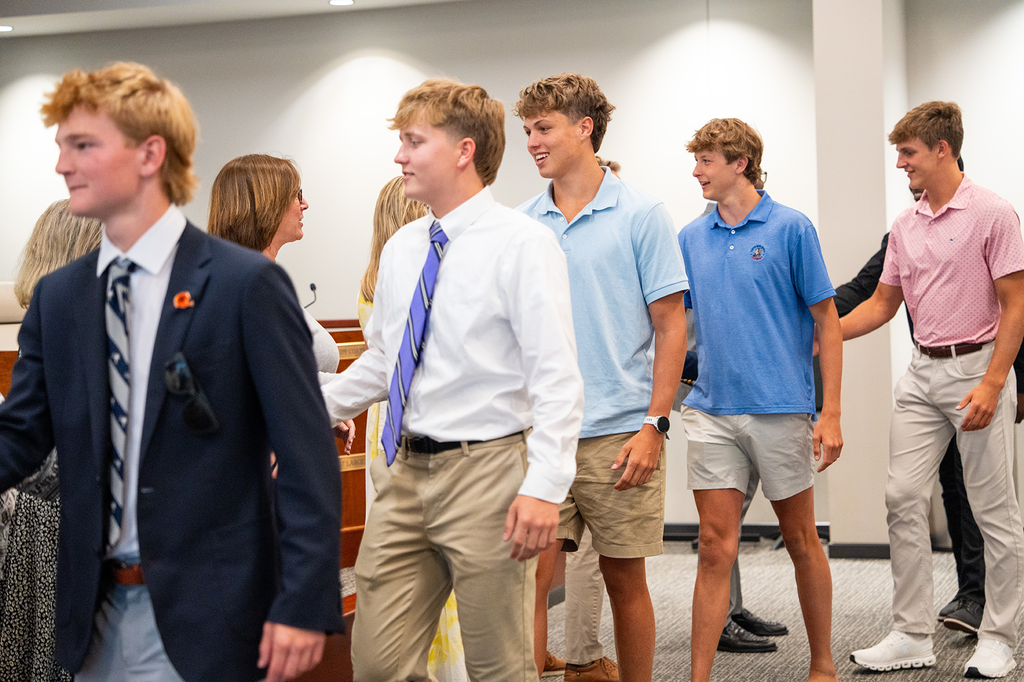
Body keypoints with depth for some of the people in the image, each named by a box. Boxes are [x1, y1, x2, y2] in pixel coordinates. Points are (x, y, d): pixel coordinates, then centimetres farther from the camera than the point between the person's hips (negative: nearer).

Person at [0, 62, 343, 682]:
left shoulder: (247, 284, -11)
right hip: (97, 613, 5)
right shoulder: (57, 297, 7)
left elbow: (308, 456, -12)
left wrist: (304, 605, -15)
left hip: (206, 617, -5)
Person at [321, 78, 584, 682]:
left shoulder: (523, 244, -11)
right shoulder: (402, 249, 11)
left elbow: (557, 378, -16)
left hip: (485, 473, -6)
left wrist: (545, 487, -23)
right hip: (406, 472, 6)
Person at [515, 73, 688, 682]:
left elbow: (670, 324, -2)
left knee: (626, 581, 7)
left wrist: (654, 426, -9)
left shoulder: (642, 215, -1)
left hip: (619, 435, -2)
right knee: (529, 578, -3)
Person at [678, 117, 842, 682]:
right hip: (711, 411, 3)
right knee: (715, 549, 0)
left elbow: (827, 322, -3)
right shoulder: (691, 238, 10)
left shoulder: (790, 228, -3)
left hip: (781, 408, -3)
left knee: (801, 541, 9)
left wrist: (831, 415, -9)